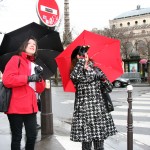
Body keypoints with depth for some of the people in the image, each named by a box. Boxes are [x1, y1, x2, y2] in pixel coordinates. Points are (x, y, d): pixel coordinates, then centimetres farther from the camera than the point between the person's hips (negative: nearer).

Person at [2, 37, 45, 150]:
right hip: (16, 107, -6)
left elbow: (40, 89, 15)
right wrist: (28, 78, -16)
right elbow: (7, 79, -15)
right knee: (17, 137, 2)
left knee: (32, 136, 9)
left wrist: (39, 78, -5)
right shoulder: (16, 59, 1)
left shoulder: (35, 66, 19)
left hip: (30, 107, 6)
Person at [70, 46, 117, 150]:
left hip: (99, 110, 3)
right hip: (83, 110, -2)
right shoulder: (75, 72, 2)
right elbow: (74, 77, -25)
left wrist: (103, 79, -11)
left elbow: (110, 87, 9)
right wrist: (81, 60, -18)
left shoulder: (97, 70, 10)